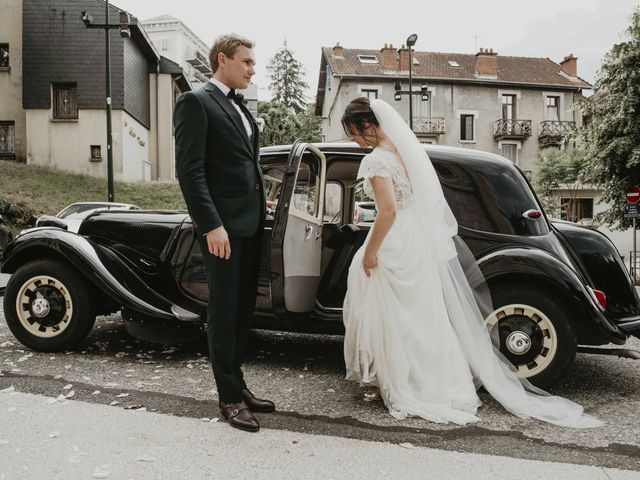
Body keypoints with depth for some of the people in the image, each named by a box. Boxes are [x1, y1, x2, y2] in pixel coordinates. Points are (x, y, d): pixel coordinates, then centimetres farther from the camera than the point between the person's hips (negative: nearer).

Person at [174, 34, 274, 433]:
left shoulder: (241, 108, 18)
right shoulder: (195, 102, -7)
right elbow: (189, 170, -15)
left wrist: (261, 201, 12)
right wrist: (211, 225, -20)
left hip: (251, 224, 8)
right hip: (223, 227, -8)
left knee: (244, 309, 14)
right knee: (224, 312, 1)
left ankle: (237, 382, 27)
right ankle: (230, 397, 13)